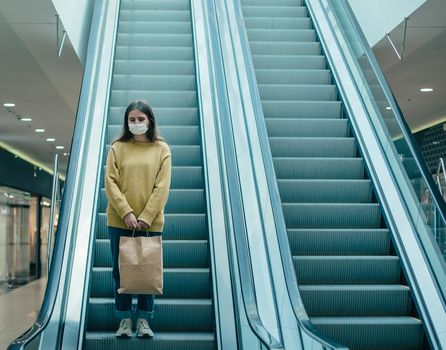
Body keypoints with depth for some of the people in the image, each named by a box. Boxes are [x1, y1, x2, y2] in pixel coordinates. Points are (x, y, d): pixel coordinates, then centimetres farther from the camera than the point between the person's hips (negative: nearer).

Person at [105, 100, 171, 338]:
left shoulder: (161, 149, 3)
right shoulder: (117, 147, 4)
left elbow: (162, 187, -5)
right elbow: (110, 182, -3)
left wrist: (146, 217, -13)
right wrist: (126, 213, -15)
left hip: (150, 222, 0)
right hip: (120, 221, 1)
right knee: (121, 270, 5)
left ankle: (144, 320, 18)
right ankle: (125, 319, 16)